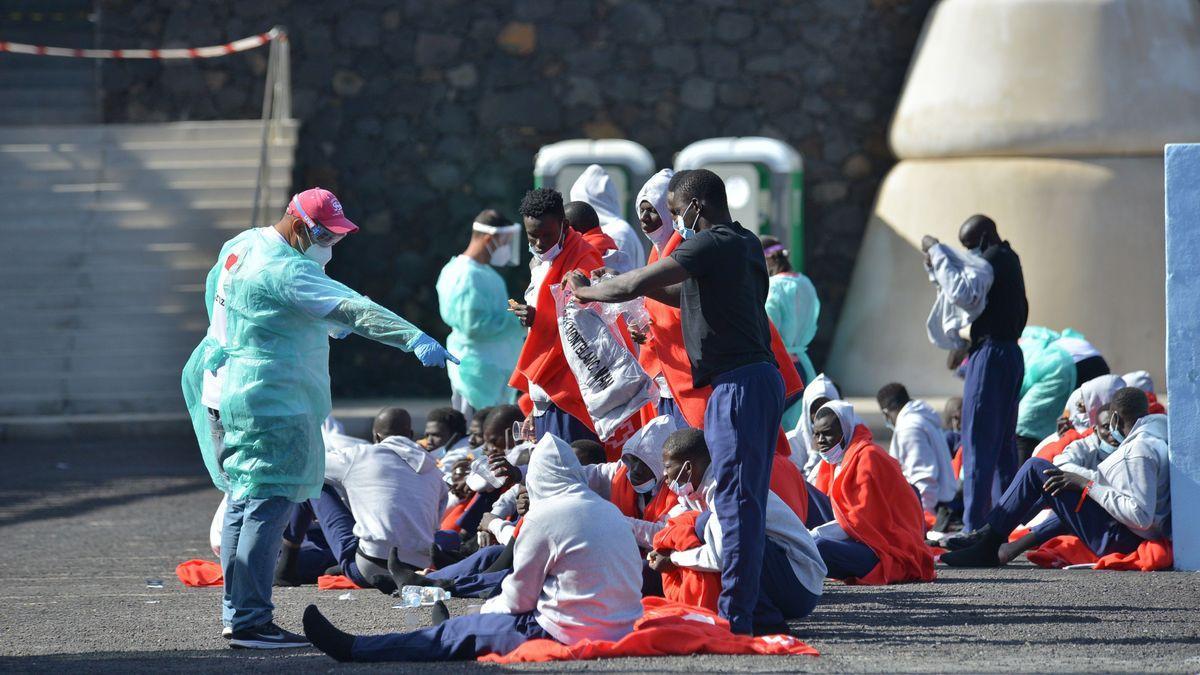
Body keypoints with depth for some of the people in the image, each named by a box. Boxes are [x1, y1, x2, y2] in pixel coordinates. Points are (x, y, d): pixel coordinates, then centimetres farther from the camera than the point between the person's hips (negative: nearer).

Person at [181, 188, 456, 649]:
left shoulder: (243, 245, 10)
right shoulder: (284, 271, -21)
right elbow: (350, 309, -30)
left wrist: (323, 324, 25)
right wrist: (414, 338, -38)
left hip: (224, 392, 11)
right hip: (267, 401, -11)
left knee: (245, 501, 17)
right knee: (268, 505, -10)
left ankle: (236, 613, 22)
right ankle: (250, 623, -13)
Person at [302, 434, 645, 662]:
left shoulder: (545, 516, -11)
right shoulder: (611, 511, 14)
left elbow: (518, 597, -6)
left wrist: (488, 608, 17)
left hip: (572, 632, -7)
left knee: (461, 631, 4)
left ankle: (354, 649, 11)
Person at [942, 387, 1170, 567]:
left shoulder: (1141, 449, -20)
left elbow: (1141, 515, -28)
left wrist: (1086, 484, -21)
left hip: (1116, 541, -10)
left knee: (1036, 469, -6)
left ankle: (987, 546, 1)